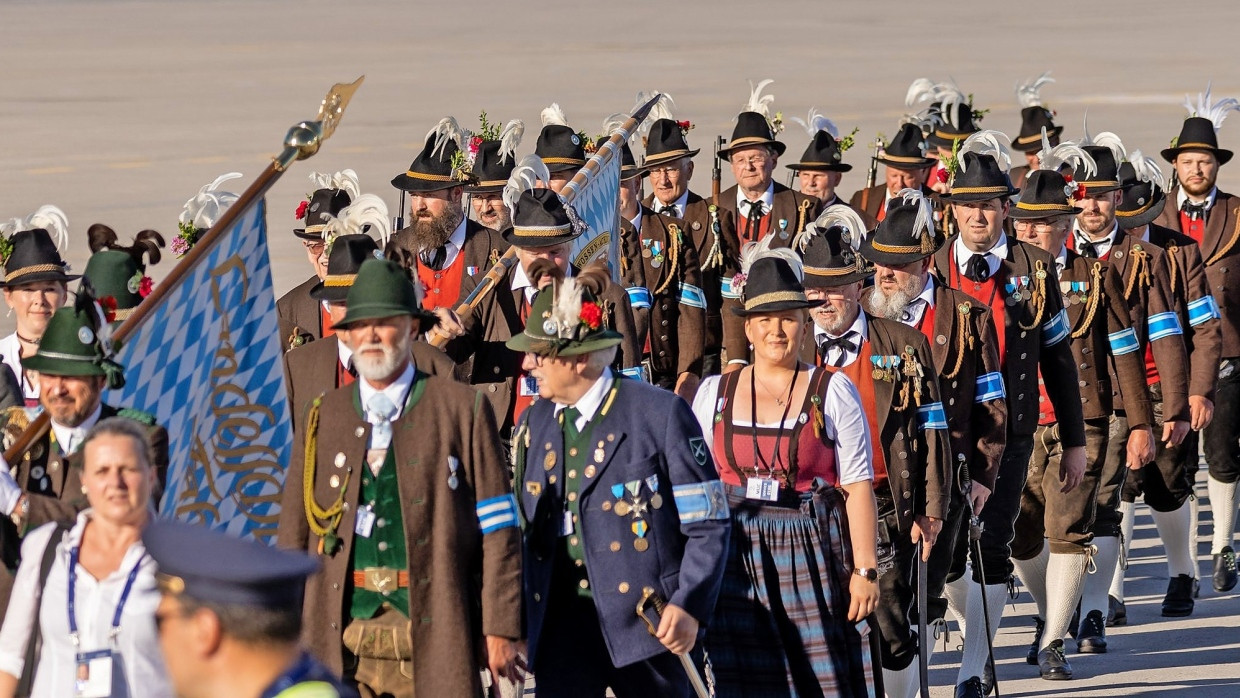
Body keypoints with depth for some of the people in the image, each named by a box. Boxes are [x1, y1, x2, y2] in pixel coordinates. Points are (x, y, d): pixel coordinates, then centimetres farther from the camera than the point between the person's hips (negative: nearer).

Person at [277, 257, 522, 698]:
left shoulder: (460, 409, 5)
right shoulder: (321, 418, 13)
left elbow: (497, 529, 2)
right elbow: (294, 534, 13)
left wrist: (500, 629, -4)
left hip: (433, 641, -2)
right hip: (340, 643, 2)